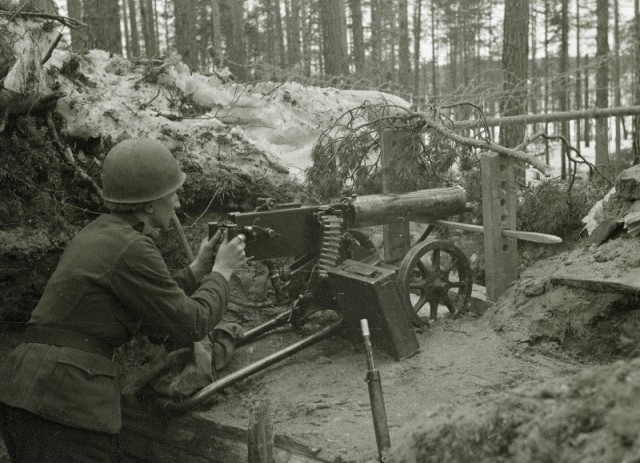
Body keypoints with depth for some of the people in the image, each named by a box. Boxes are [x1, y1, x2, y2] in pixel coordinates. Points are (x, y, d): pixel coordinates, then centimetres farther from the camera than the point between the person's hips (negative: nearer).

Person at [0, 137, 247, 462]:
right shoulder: (131, 249, -13)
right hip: (64, 402, -9)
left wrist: (198, 270, 20)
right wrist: (222, 271, 7)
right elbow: (190, 326, -6)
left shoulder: (98, 234, 15)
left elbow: (151, 321, 22)